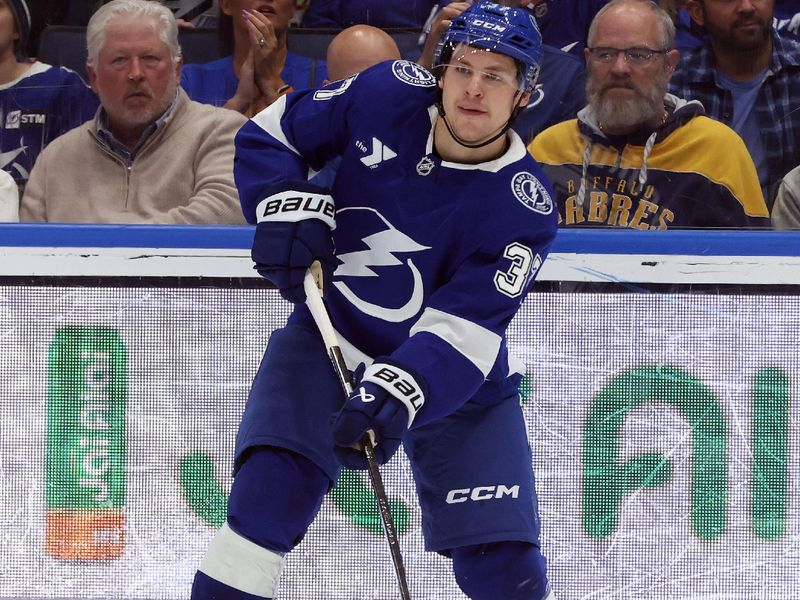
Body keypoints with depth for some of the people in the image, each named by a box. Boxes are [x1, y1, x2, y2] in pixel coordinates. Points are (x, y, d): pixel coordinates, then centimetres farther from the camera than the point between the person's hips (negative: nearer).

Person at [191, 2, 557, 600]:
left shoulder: (526, 207, -19)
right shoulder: (387, 97, -13)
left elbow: (461, 331, -27)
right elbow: (269, 136, 2)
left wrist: (395, 395, -43)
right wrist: (291, 207, -17)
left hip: (456, 380, -1)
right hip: (332, 339, 1)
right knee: (270, 491, -24)